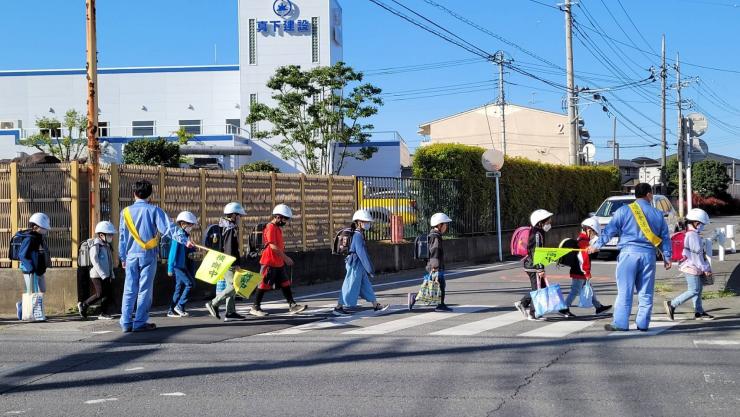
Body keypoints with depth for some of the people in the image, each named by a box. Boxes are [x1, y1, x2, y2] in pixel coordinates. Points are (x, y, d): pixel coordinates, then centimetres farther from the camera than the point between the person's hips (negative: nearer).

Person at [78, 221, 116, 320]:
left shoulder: (108, 246, 15)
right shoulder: (96, 245, -12)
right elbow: (95, 261, -19)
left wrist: (111, 274, 13)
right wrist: (103, 274, -23)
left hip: (106, 275, 8)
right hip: (97, 275, -8)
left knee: (109, 294, 2)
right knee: (100, 294, -11)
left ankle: (103, 313, 9)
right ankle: (83, 305, 7)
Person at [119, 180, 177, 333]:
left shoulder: (126, 212, 6)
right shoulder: (154, 210, -3)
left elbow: (122, 237, 9)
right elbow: (167, 228, -14)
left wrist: (123, 257, 16)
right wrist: (184, 240, -17)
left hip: (131, 255, 2)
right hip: (148, 255, -2)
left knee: (129, 290, 7)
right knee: (144, 290, 2)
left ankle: (125, 323, 4)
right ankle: (140, 323, -1)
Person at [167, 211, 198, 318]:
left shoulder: (186, 235, 14)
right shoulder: (179, 235, -13)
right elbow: (173, 252, -20)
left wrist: (194, 248, 4)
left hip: (183, 265, 9)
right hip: (178, 265, -9)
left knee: (179, 287, 10)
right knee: (190, 283, -11)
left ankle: (172, 311, 14)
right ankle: (180, 306, -5)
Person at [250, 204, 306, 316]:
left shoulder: (278, 228, 15)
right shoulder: (271, 228, -16)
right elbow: (273, 246, -23)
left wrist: (284, 258, 16)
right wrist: (286, 257, -20)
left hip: (279, 263, 9)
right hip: (269, 263, -9)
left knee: (285, 284, 8)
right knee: (264, 285, -1)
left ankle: (292, 305, 10)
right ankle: (255, 307, 7)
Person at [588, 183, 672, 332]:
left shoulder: (624, 211, 1)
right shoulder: (658, 214, 9)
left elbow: (610, 230, -1)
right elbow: (665, 237, 13)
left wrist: (597, 245, 6)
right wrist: (667, 257, 20)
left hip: (629, 253, -2)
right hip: (648, 254, 2)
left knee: (625, 290, -2)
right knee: (646, 292, 8)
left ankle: (620, 323, -4)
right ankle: (643, 323, 9)